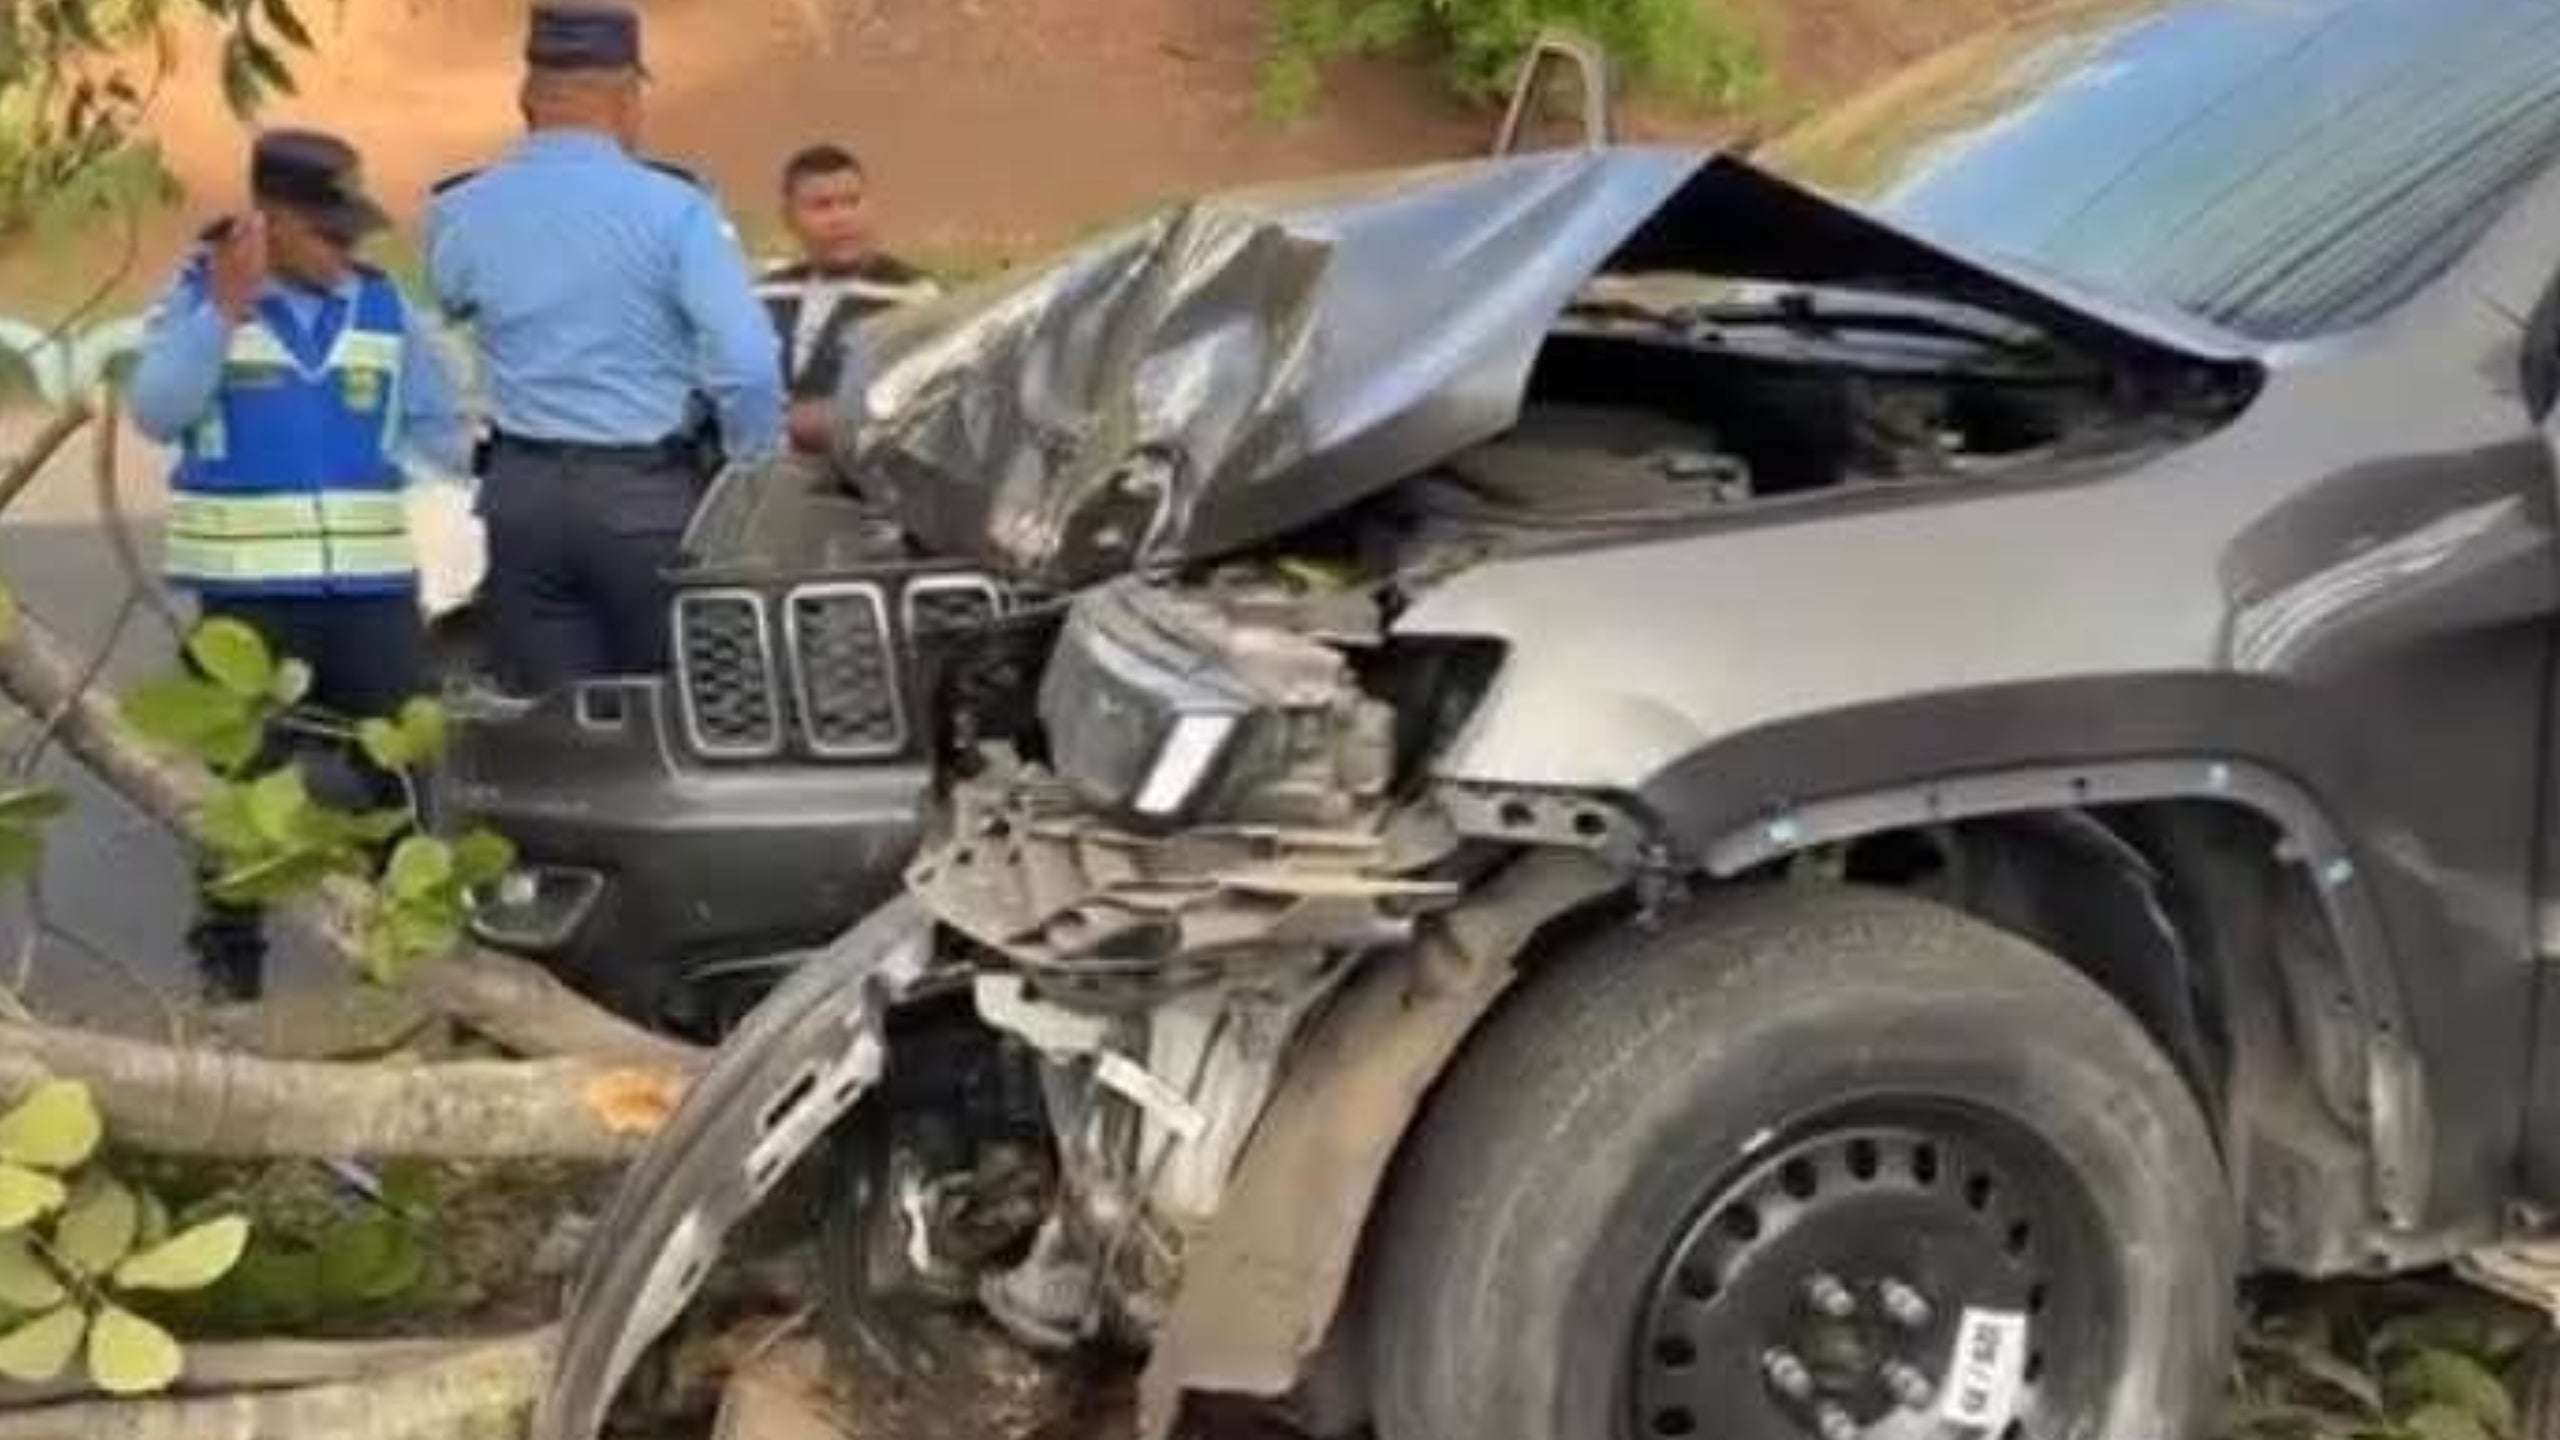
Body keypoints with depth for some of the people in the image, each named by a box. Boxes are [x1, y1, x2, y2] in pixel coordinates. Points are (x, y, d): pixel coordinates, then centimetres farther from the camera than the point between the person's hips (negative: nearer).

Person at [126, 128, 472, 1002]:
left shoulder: (383, 304, 9)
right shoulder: (199, 294, 0)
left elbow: (442, 433, 15)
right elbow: (155, 413, -15)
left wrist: (365, 457, -3)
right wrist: (225, 307, -20)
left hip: (374, 586, 3)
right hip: (248, 590, -3)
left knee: (403, 776, 8)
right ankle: (229, 959, 13)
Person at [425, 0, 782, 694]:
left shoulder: (456, 216, 1)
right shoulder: (673, 208, -11)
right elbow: (747, 362, -16)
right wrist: (756, 465, -3)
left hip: (523, 492, 4)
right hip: (647, 493, -4)